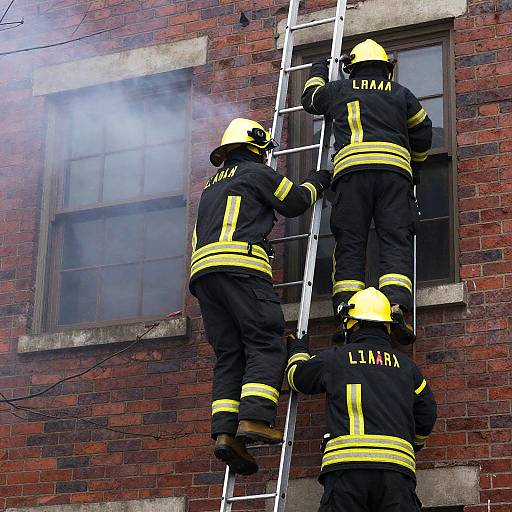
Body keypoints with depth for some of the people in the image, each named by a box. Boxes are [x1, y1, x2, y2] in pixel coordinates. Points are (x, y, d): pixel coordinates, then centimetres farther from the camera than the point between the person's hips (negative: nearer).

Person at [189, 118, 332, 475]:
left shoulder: (212, 186, 33)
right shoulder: (255, 172, 11)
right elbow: (295, 201, 12)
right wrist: (316, 183, 31)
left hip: (203, 271, 7)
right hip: (240, 264, -7)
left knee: (229, 355, 2)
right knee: (266, 345, -11)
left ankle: (225, 431, -13)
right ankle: (254, 419, -27)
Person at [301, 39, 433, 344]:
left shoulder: (339, 91, 21)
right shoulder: (400, 93, 23)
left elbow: (310, 99, 40)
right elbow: (423, 132, 30)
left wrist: (318, 73, 60)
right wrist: (415, 165, 47)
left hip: (351, 169, 0)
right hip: (394, 169, 0)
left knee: (350, 243, -2)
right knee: (396, 241, -6)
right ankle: (396, 306, -25)